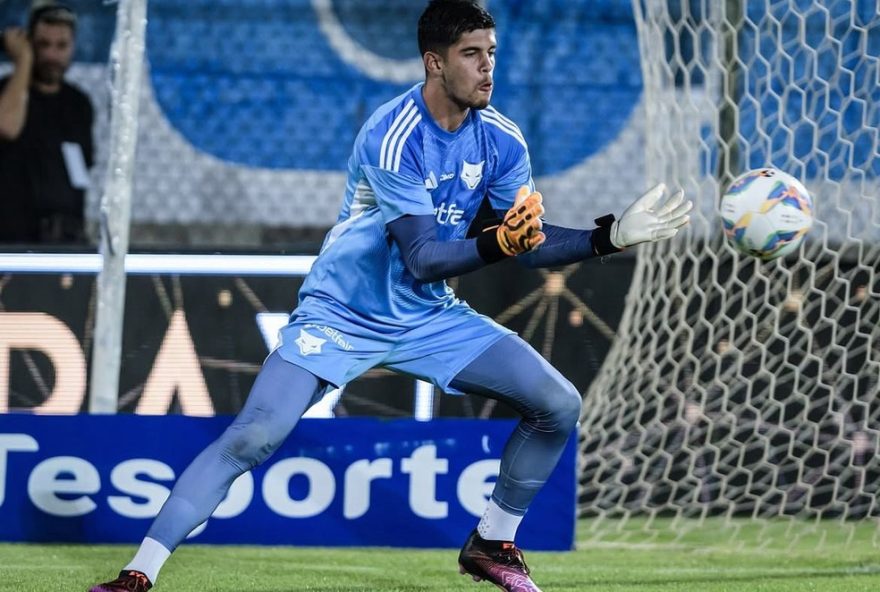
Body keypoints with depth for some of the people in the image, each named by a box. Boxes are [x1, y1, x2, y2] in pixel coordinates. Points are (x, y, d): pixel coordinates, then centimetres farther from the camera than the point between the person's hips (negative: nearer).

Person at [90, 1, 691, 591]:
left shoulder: (501, 140, -5)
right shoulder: (393, 138, -24)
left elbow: (530, 242, 2)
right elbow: (423, 258, -30)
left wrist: (614, 235, -10)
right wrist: (496, 243, -45)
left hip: (431, 318, 6)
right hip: (342, 315, -6)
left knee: (559, 405, -5)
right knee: (251, 437, -21)